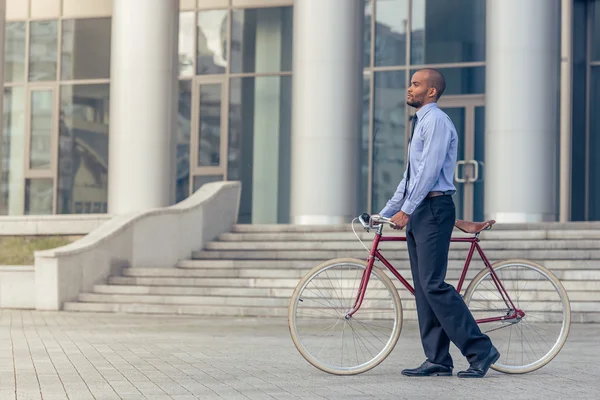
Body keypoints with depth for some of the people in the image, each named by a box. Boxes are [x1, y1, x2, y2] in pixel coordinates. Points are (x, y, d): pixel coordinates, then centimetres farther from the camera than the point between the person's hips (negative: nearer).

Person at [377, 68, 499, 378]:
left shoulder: (436, 121, -9)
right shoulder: (420, 123, 22)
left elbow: (430, 169, -18)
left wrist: (406, 210, -20)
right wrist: (385, 212, 23)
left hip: (433, 209, -10)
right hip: (418, 213, 10)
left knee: (433, 285, -14)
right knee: (423, 288, 6)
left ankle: (480, 351, -10)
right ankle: (438, 360, 7)